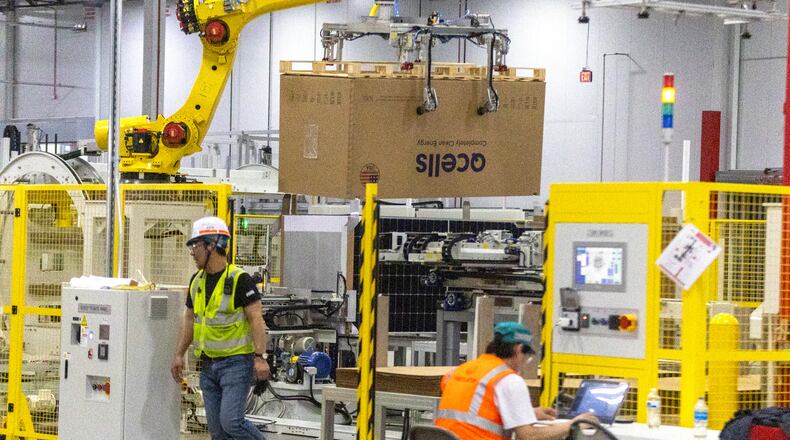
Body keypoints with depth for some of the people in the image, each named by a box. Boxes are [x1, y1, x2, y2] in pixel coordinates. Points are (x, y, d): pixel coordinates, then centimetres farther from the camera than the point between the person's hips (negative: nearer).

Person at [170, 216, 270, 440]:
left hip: (236, 362, -7)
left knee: (231, 421, -17)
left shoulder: (240, 280, -12)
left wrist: (260, 357, -23)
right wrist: (179, 355, 15)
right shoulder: (196, 281, 10)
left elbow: (256, 319, -15)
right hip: (209, 365, 7)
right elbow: (190, 319, 19)